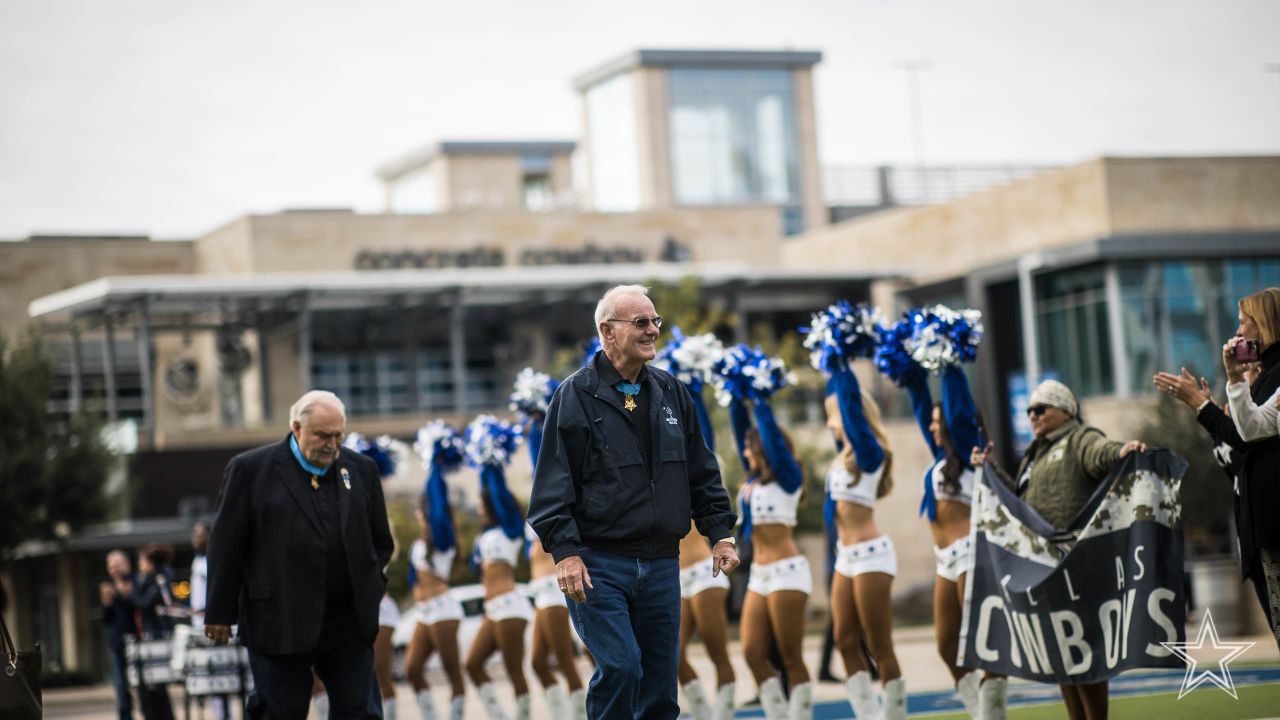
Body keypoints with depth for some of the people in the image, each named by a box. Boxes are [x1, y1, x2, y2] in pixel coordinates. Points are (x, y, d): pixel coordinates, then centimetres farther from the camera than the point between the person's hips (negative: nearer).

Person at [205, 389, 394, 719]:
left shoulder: (361, 469, 9)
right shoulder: (250, 469, -2)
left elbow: (381, 541, 17)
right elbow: (226, 546, -2)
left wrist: (372, 588, 3)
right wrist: (220, 613, -3)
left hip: (350, 625, 3)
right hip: (280, 625, -3)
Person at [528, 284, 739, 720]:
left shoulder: (671, 394, 12)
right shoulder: (575, 397, -4)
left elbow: (702, 473, 17)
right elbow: (553, 483, -8)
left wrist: (720, 533, 9)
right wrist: (565, 551, -15)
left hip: (661, 565, 5)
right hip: (598, 564, -5)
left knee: (661, 681, 5)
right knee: (619, 667, -17)